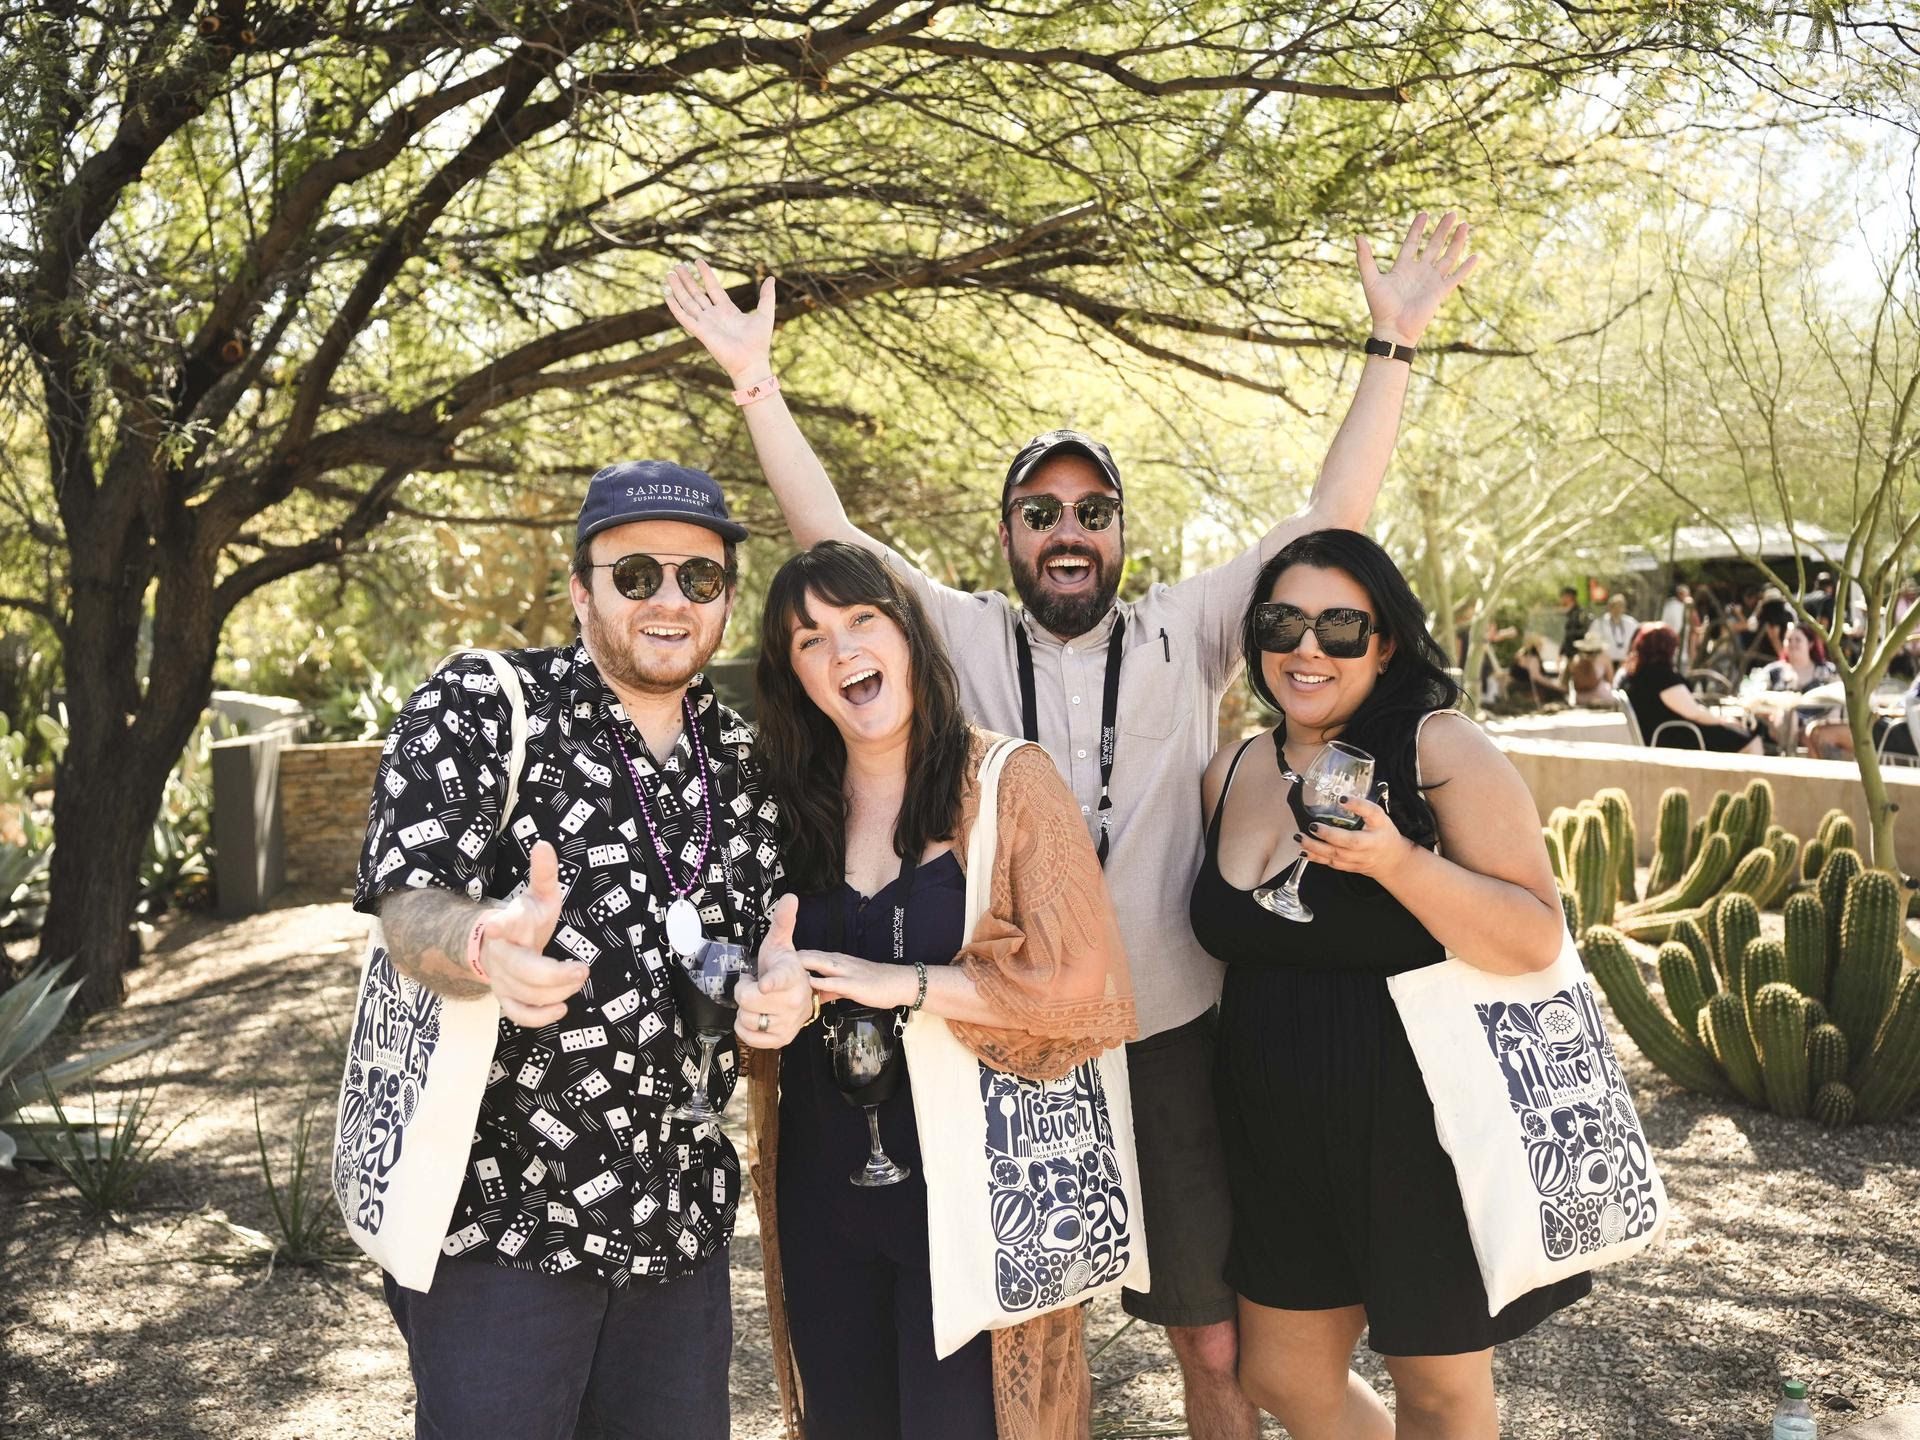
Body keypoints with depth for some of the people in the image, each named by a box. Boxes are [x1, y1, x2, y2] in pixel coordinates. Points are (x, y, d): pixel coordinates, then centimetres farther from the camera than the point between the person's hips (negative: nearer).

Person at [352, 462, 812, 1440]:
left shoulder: (742, 760, 7)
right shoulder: (479, 708, -8)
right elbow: (411, 912, -16)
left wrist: (780, 993, -9)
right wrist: (486, 946, -38)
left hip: (682, 1213, 5)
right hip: (499, 1209, -5)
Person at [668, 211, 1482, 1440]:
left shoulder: (1183, 635, 0)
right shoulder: (969, 641, 1)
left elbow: (1334, 518, -4)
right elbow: (831, 536, -3)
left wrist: (1395, 344, -9)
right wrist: (756, 381, -9)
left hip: (1169, 1040, 0)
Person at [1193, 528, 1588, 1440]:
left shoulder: (1439, 748, -13)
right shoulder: (1231, 774, 5)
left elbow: (1538, 939, -18)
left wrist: (1397, 862, -30)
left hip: (1423, 1130, -5)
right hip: (1281, 1141, 6)